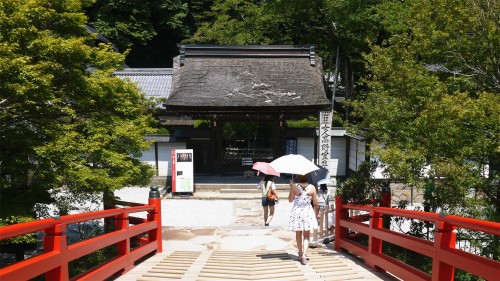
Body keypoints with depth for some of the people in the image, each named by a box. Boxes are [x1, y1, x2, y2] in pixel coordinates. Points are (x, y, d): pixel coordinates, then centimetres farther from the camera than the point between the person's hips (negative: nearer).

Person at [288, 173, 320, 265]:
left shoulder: (294, 186, -10)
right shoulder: (312, 187, -7)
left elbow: (290, 200, -1)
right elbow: (315, 203, -1)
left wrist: (291, 187, 0)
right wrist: (317, 213, 14)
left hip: (297, 212, 0)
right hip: (308, 212, 0)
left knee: (298, 234, 16)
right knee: (306, 236, 6)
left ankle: (300, 254, 26)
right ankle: (304, 255, -10)